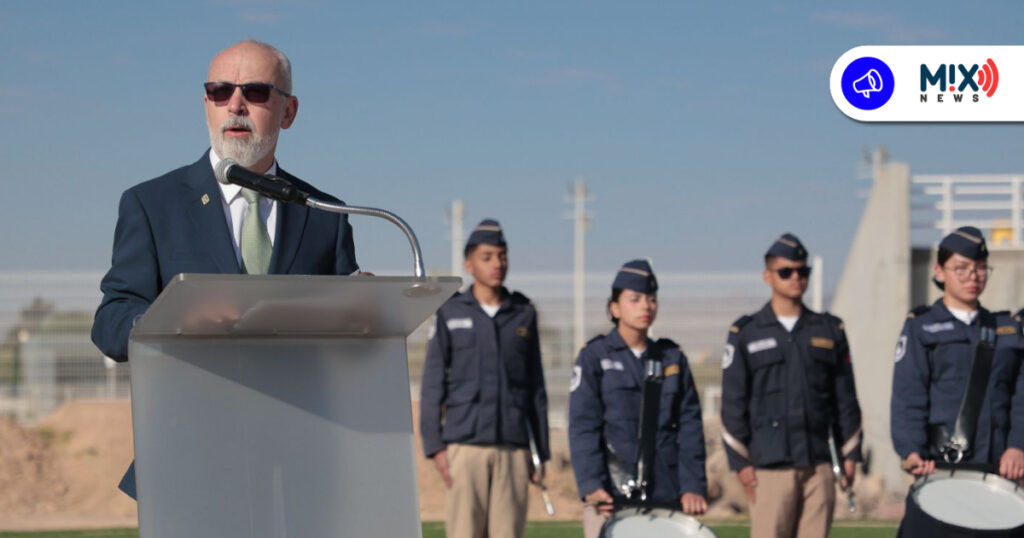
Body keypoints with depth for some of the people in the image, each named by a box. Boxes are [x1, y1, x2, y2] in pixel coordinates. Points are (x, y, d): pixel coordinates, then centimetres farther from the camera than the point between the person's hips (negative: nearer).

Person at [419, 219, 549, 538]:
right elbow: (432, 384, 5)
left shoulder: (524, 314, 13)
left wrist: (542, 451, 11)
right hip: (465, 444, -2)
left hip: (513, 446, 2)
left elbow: (536, 388, 15)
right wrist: (434, 445, -4)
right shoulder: (450, 314, 6)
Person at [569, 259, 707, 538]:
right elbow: (583, 426, -4)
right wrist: (591, 485, -15)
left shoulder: (673, 358, 14)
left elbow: (689, 425, 10)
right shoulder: (595, 357, 3)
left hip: (666, 495, 3)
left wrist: (693, 486, -1)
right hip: (612, 494, -3)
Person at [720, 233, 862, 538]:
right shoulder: (745, 334, 5)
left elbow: (845, 399, 15)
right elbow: (732, 403, 2)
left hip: (818, 465, 3)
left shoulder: (830, 330, 14)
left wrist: (849, 454, 8)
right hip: (769, 466, -3)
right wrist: (740, 462, -4)